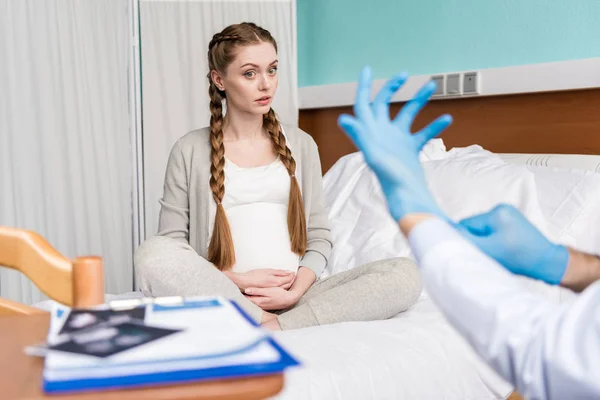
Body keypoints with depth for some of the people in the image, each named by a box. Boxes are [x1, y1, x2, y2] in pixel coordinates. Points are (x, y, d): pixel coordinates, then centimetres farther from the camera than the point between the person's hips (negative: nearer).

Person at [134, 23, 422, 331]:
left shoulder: (301, 144, 13)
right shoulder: (190, 150, 5)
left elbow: (319, 236, 10)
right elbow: (171, 243, 2)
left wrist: (296, 291, -9)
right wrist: (238, 281, -11)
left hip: (293, 297, 3)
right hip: (222, 298, -2)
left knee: (405, 274, -20)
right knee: (152, 254, -32)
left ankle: (275, 326, -25)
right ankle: (266, 323, -23)